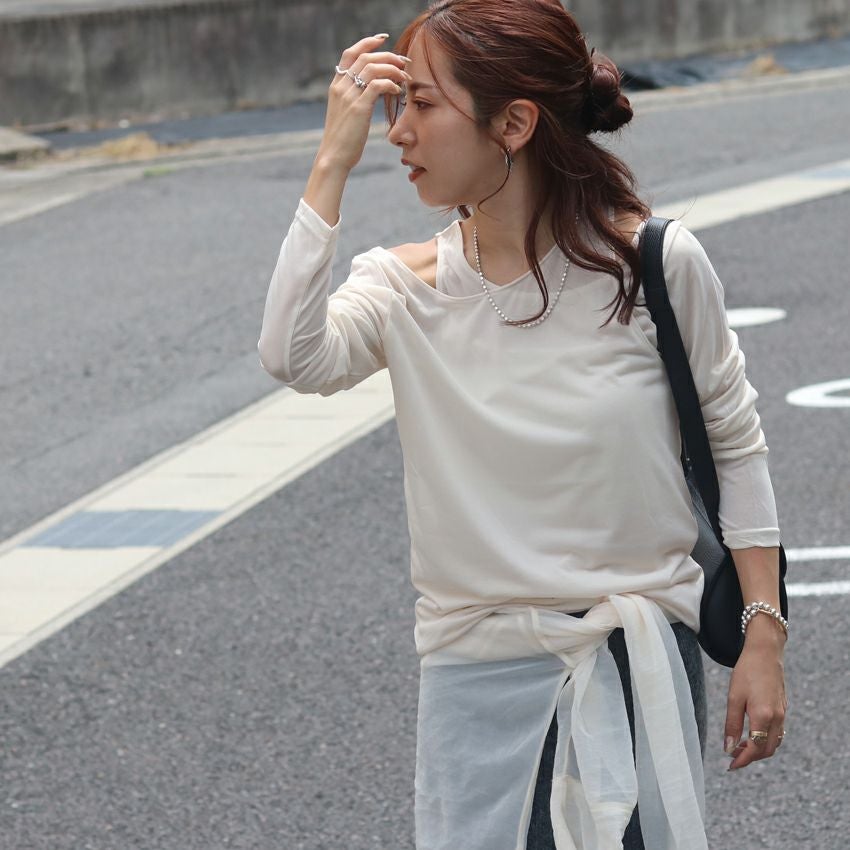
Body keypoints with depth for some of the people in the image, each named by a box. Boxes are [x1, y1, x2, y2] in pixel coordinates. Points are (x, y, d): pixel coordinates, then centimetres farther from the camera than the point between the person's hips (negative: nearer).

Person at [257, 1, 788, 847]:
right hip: (478, 675, 1)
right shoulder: (406, 286, -5)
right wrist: (333, 164, -21)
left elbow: (733, 446, 1)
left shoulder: (654, 263, -9)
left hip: (643, 663, -1)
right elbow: (294, 356, -25)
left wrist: (763, 640, 0)